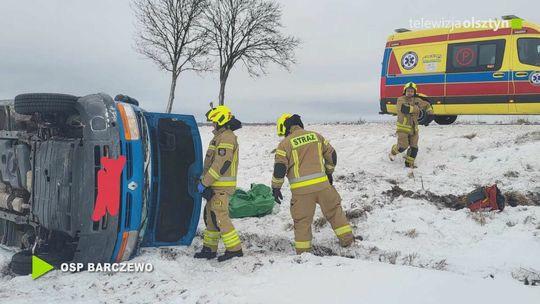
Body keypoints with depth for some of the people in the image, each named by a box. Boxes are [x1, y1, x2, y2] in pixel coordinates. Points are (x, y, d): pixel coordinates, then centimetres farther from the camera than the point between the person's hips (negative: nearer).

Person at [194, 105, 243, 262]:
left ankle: (234, 248, -5)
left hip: (221, 186, -10)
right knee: (210, 215, 13)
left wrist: (204, 183, -19)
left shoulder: (226, 137, -15)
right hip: (216, 185, 10)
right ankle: (209, 249, 20)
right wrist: (205, 181, 16)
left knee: (220, 217, -11)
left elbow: (221, 165, -22)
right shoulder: (221, 136, 19)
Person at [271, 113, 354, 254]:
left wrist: (276, 188, 1)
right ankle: (347, 239, 23)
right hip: (322, 184, 3)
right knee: (334, 210, 19)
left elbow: (279, 168, -8)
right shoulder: (316, 136, 11)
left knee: (302, 220, 9)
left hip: (301, 189, -3)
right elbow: (331, 155, 17)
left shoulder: (285, 143, -2)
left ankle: (303, 252, 14)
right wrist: (329, 173, 29)